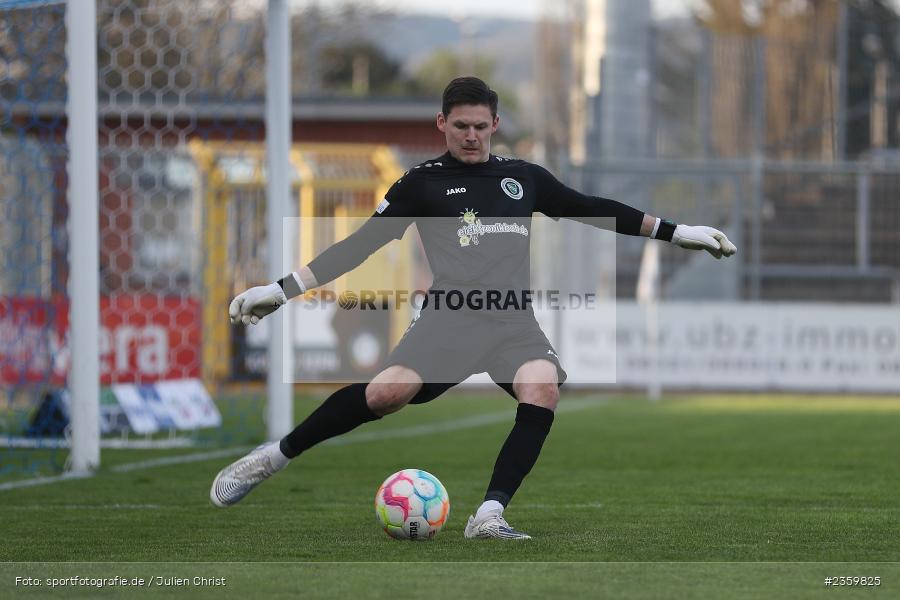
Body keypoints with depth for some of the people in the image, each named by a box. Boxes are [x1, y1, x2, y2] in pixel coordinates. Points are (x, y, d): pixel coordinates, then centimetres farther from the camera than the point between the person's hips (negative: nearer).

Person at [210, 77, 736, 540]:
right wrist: (282, 290, 2)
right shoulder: (424, 182, 10)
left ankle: (490, 515, -30)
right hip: (451, 316, -3)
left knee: (542, 390, -31)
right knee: (387, 392, -27)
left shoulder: (525, 178, 18)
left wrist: (677, 232, 22)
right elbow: (359, 245, 9)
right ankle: (275, 457, -9)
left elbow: (594, 210, 25)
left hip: (514, 321, 3)